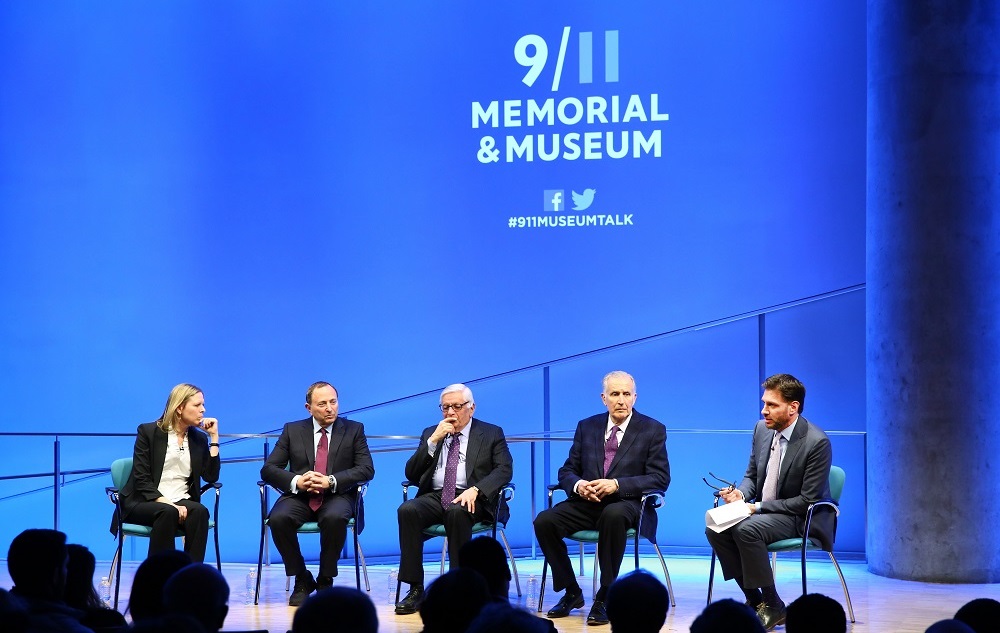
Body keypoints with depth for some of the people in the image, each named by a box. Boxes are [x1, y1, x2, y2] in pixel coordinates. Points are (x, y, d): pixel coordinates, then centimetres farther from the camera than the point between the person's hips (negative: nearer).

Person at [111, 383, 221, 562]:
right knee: (168, 512, -36)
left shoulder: (199, 438, 13)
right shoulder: (148, 432, 0)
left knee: (199, 512, -30)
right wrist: (166, 502, -23)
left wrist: (214, 437, 1)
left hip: (181, 502, 4)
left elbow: (211, 477, 2)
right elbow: (142, 480, -8)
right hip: (144, 502, -4)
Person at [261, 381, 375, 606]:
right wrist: (296, 481, -17)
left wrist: (331, 481, -18)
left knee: (335, 518, -36)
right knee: (278, 519, -31)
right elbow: (268, 469, 4)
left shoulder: (354, 430, 9)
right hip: (299, 496, 1)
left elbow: (367, 469, -3)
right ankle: (302, 581, -10)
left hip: (337, 497, -1)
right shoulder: (292, 431, 11)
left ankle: (326, 581, -14)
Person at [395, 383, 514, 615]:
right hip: (435, 497, 3)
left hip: (471, 499, -3)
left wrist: (475, 490, -21)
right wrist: (433, 441, -4)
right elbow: (411, 475, 9)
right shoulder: (430, 434, 18)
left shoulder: (492, 434, 10)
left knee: (457, 512, -38)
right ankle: (415, 589, -26)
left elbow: (504, 470, -4)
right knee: (407, 510, -29)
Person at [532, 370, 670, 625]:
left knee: (613, 515, -40)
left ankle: (605, 597, -27)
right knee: (544, 521, -23)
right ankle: (571, 592, -4)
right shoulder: (587, 427, 13)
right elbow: (567, 470, 14)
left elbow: (660, 478, -6)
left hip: (626, 504, -4)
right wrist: (578, 485, -12)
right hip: (587, 502, 4)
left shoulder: (653, 430, 2)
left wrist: (617, 485, -20)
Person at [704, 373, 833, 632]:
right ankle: (753, 599, -6)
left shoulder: (816, 442, -20)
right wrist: (740, 493, -9)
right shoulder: (762, 429, 2)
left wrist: (759, 507, -21)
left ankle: (772, 606, -17)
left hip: (801, 518, -7)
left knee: (747, 529, -32)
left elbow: (807, 500, -19)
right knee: (715, 528, -17)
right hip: (762, 510, 7)